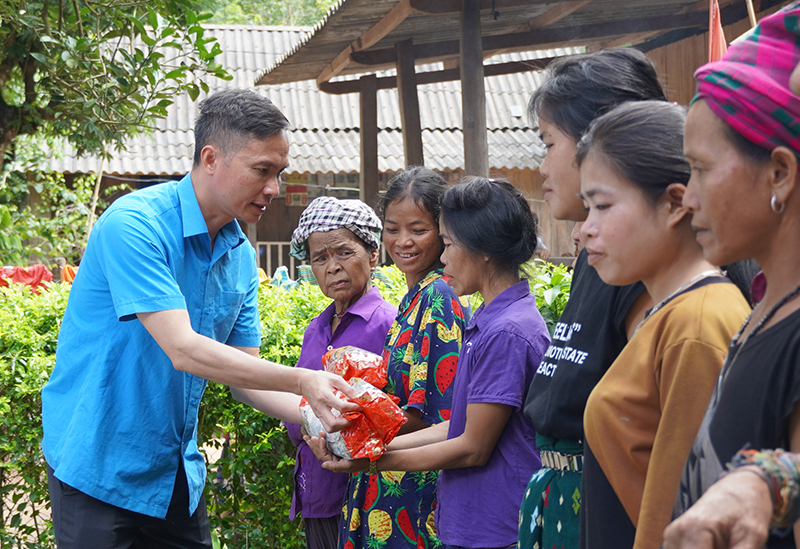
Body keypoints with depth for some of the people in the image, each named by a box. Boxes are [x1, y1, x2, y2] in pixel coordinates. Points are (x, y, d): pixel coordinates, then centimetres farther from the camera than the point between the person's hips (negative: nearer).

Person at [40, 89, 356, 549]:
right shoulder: (135, 225, -20)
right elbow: (184, 351, -28)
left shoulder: (241, 255, 4)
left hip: (178, 471, 7)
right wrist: (303, 381, -31)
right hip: (99, 467, -7)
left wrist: (311, 415, -13)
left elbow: (245, 370, 5)